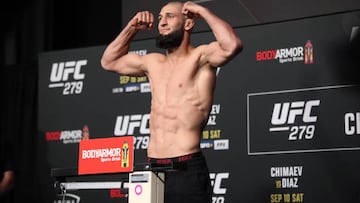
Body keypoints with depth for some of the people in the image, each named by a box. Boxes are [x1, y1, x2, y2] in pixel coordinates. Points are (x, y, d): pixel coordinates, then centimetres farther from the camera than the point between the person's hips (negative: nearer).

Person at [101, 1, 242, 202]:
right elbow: (109, 61, 32)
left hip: (187, 169, -7)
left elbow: (233, 46, -24)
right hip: (153, 169, 7)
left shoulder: (200, 57, -2)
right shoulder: (153, 63, 18)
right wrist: (132, 27, 20)